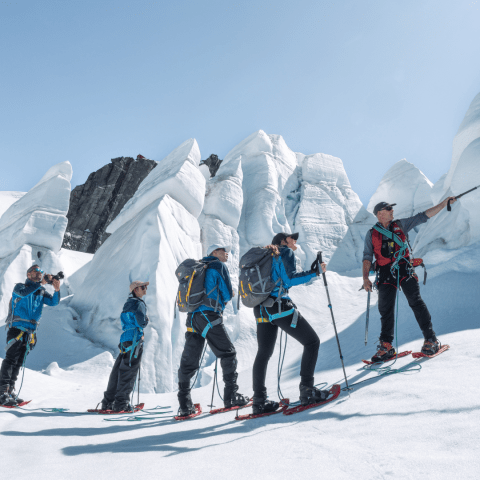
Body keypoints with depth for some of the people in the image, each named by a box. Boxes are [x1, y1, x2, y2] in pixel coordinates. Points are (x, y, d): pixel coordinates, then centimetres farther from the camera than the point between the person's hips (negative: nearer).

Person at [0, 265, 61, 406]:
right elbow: (24, 293, -24)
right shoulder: (19, 287, 0)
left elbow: (54, 302, 0)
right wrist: (40, 283, -29)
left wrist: (57, 290, -19)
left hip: (30, 333, 6)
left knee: (18, 363, 10)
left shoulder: (41, 292, 14)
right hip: (16, 329, -6)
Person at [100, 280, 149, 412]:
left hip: (125, 340, 9)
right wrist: (146, 319, 5)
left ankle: (108, 402, 13)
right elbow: (142, 323, -17)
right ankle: (121, 403, -3)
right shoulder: (139, 304, -8)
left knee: (118, 370, 10)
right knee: (128, 372, -5)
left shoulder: (128, 303, 20)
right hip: (135, 340, -9)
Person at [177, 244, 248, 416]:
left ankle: (185, 405, 5)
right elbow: (227, 294, -1)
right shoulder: (219, 266, 3)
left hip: (192, 317, 7)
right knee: (228, 353, 3)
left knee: (189, 360, 5)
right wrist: (223, 299, 20)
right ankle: (231, 397, 1)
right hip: (209, 316, -7)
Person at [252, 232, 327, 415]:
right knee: (312, 341, 3)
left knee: (263, 353, 14)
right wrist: (314, 272, -8)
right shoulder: (286, 252, 1)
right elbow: (290, 279, -12)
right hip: (279, 306, -8)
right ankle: (307, 390, -1)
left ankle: (259, 401, 16)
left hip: (262, 309, 9)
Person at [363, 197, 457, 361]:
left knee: (416, 302, -7)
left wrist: (444, 204, 5)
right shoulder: (371, 234, 8)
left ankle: (431, 340, 2)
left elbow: (423, 216, 10)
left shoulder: (400, 225, 10)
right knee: (385, 309, 3)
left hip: (404, 269, 0)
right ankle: (386, 346, 13)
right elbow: (367, 256, 5)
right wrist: (365, 277, -6)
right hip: (386, 273, 0)